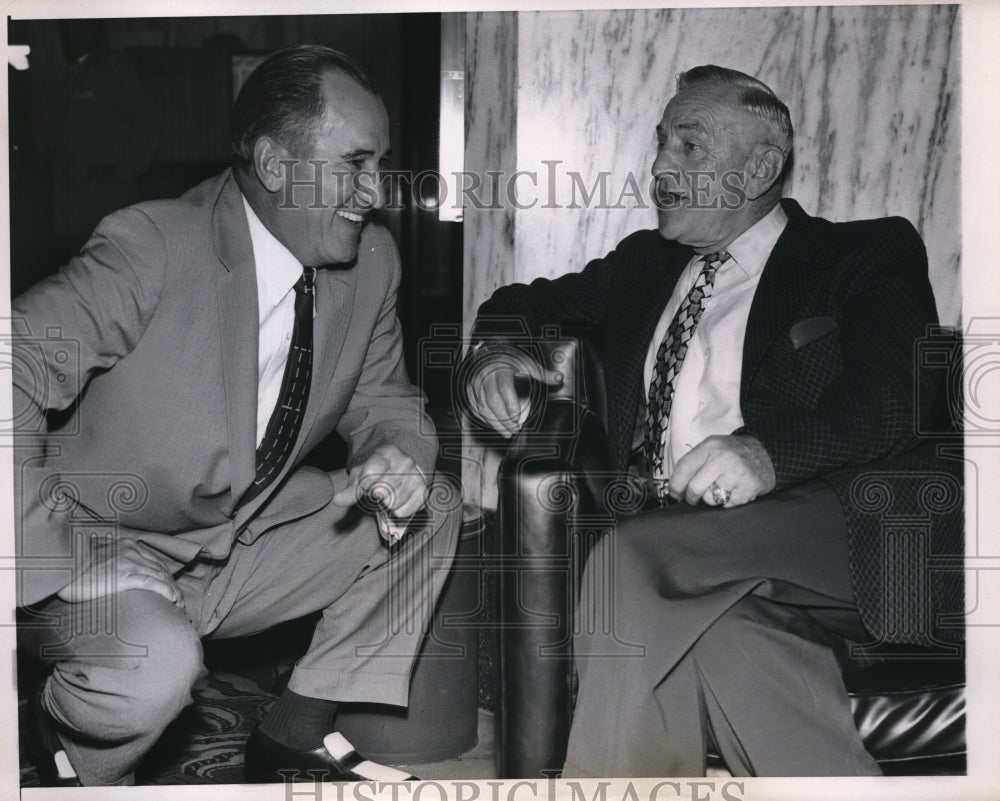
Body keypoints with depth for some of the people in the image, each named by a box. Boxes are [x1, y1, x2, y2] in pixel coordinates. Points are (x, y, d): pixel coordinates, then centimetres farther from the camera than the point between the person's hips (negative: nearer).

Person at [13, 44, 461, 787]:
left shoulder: (371, 260, -4)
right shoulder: (152, 246, -25)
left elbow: (383, 397, 10)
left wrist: (399, 453, -15)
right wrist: (54, 559, -29)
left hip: (239, 544, 7)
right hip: (103, 547, -6)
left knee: (429, 509, -3)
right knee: (156, 664, -36)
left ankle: (297, 732, 6)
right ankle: (69, 756, 2)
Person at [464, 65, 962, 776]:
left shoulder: (865, 256, 8)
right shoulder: (645, 262, 25)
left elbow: (898, 393, -8)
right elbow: (530, 302, 34)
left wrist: (768, 451, -27)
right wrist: (493, 347, 9)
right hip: (687, 542, 4)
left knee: (630, 559, -30)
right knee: (721, 631, -32)